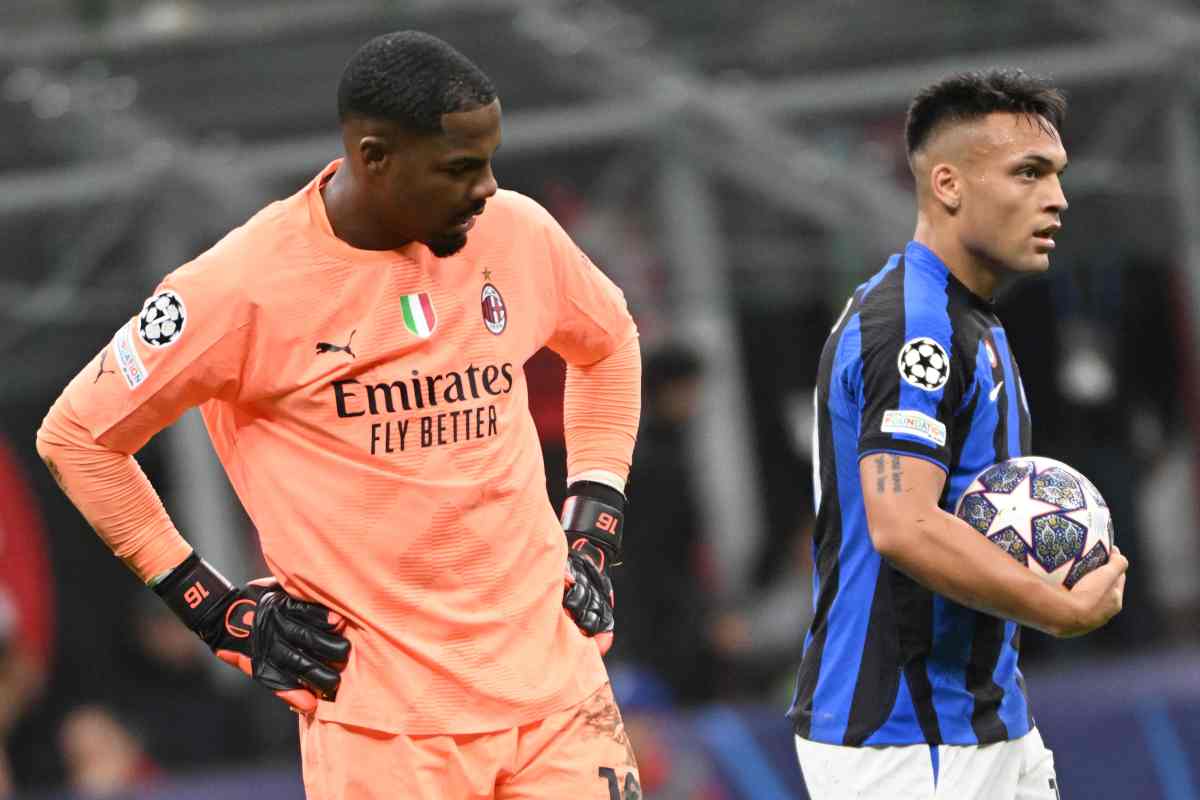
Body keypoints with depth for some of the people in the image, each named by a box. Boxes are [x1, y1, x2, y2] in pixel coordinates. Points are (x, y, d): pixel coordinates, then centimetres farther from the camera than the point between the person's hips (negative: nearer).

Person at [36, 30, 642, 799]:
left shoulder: (516, 233, 3)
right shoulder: (249, 285, -10)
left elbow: (608, 342, 25)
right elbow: (77, 435, -1)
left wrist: (594, 530, 14)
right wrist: (216, 612, -1)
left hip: (551, 673, 4)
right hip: (380, 714, -4)